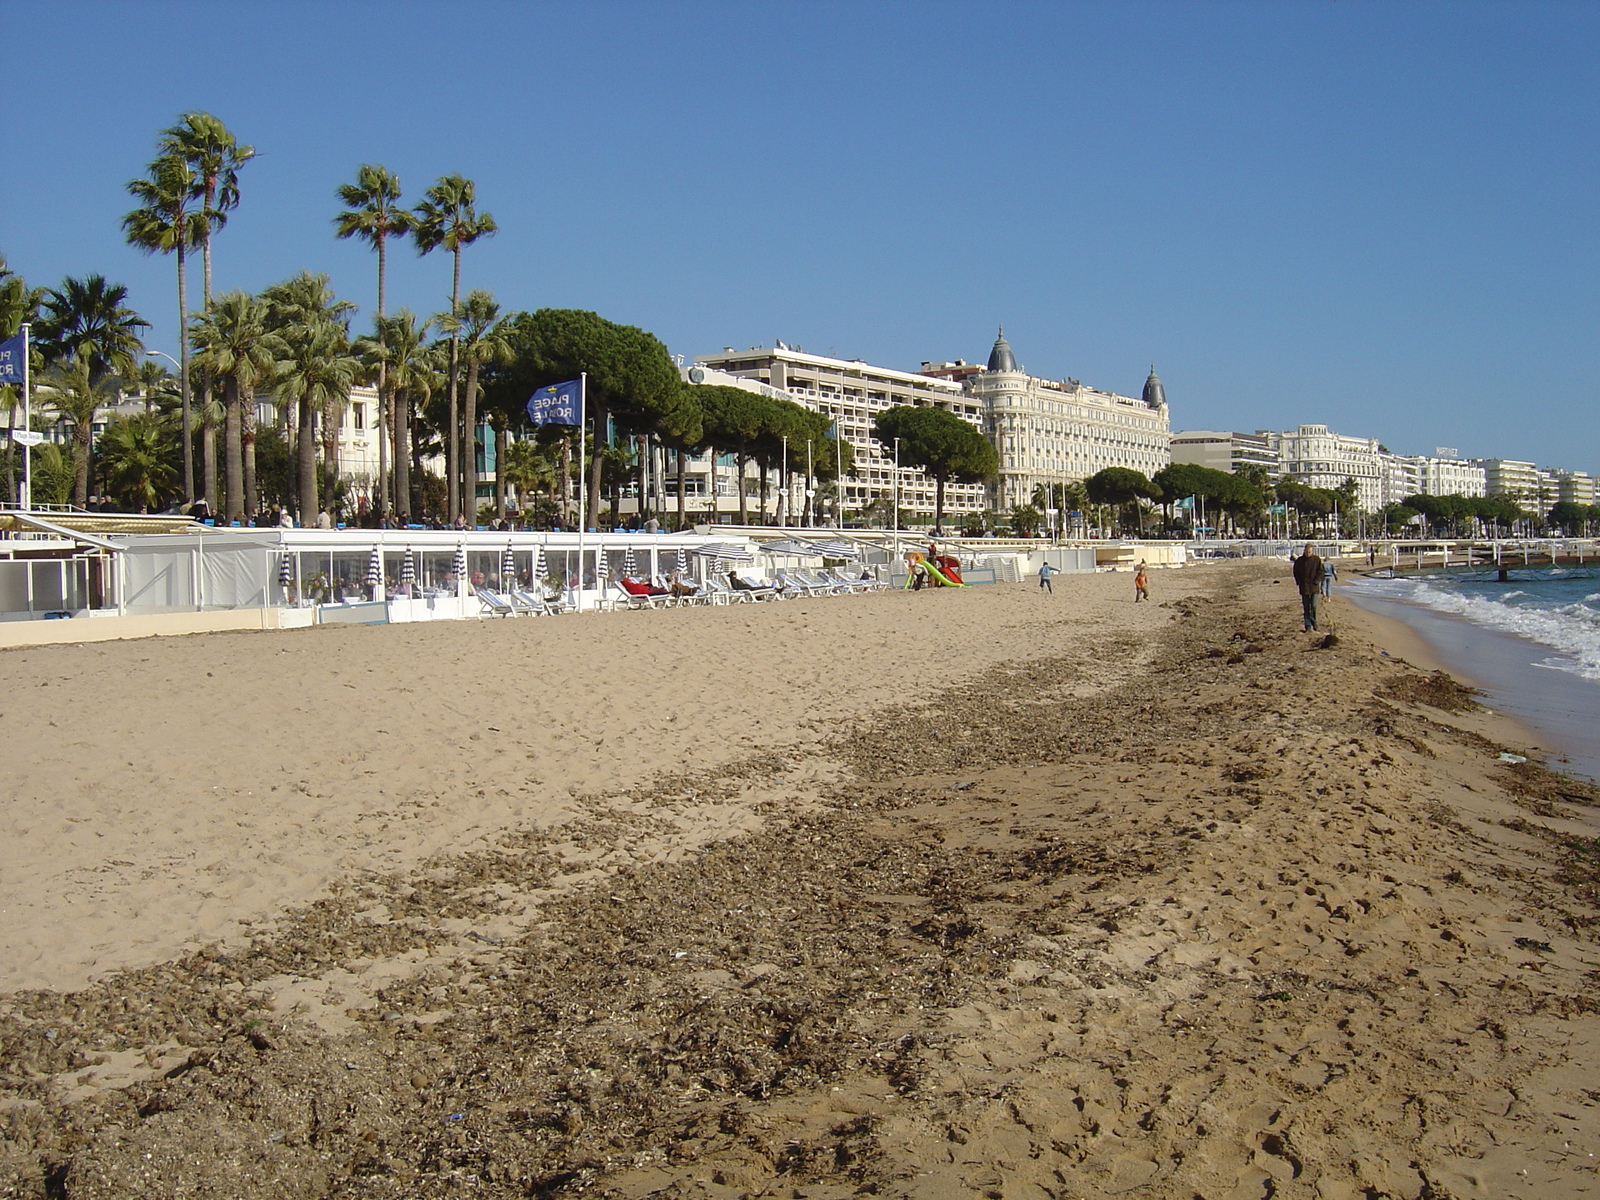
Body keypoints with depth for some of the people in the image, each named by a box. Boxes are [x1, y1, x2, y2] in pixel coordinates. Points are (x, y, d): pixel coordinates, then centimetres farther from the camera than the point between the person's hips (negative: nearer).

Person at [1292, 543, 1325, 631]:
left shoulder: (1317, 560, 1)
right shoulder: (1299, 561, 3)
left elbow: (1321, 572, 2)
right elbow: (1296, 573, 10)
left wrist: (1316, 582, -9)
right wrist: (1299, 583, -1)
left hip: (1314, 587, -1)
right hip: (1304, 588, 1)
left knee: (1313, 606, -1)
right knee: (1306, 608, 1)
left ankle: (1313, 622, 20)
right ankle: (1308, 626, 5)